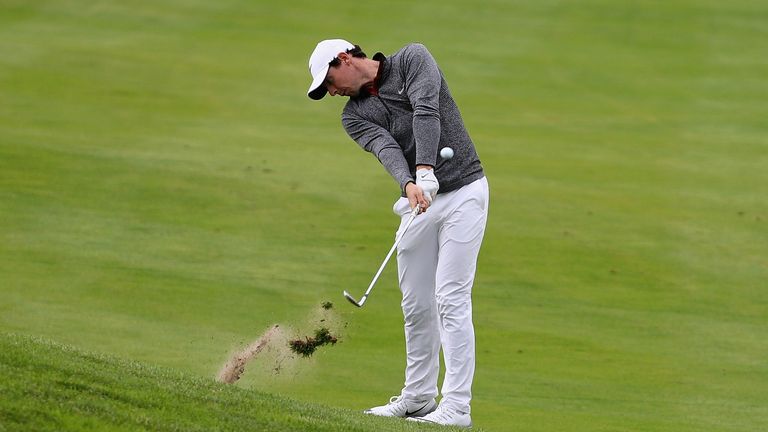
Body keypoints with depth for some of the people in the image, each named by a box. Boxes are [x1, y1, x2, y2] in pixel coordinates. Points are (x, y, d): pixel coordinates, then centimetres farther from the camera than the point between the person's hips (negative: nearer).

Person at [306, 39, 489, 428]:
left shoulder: (413, 59, -4)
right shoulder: (354, 116, 7)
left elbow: (426, 111, -20)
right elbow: (385, 148, -12)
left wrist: (426, 169, -34)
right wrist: (409, 184, -32)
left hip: (462, 191, -6)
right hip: (418, 201, 6)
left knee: (450, 300, -11)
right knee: (416, 304, 9)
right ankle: (418, 397, 22)